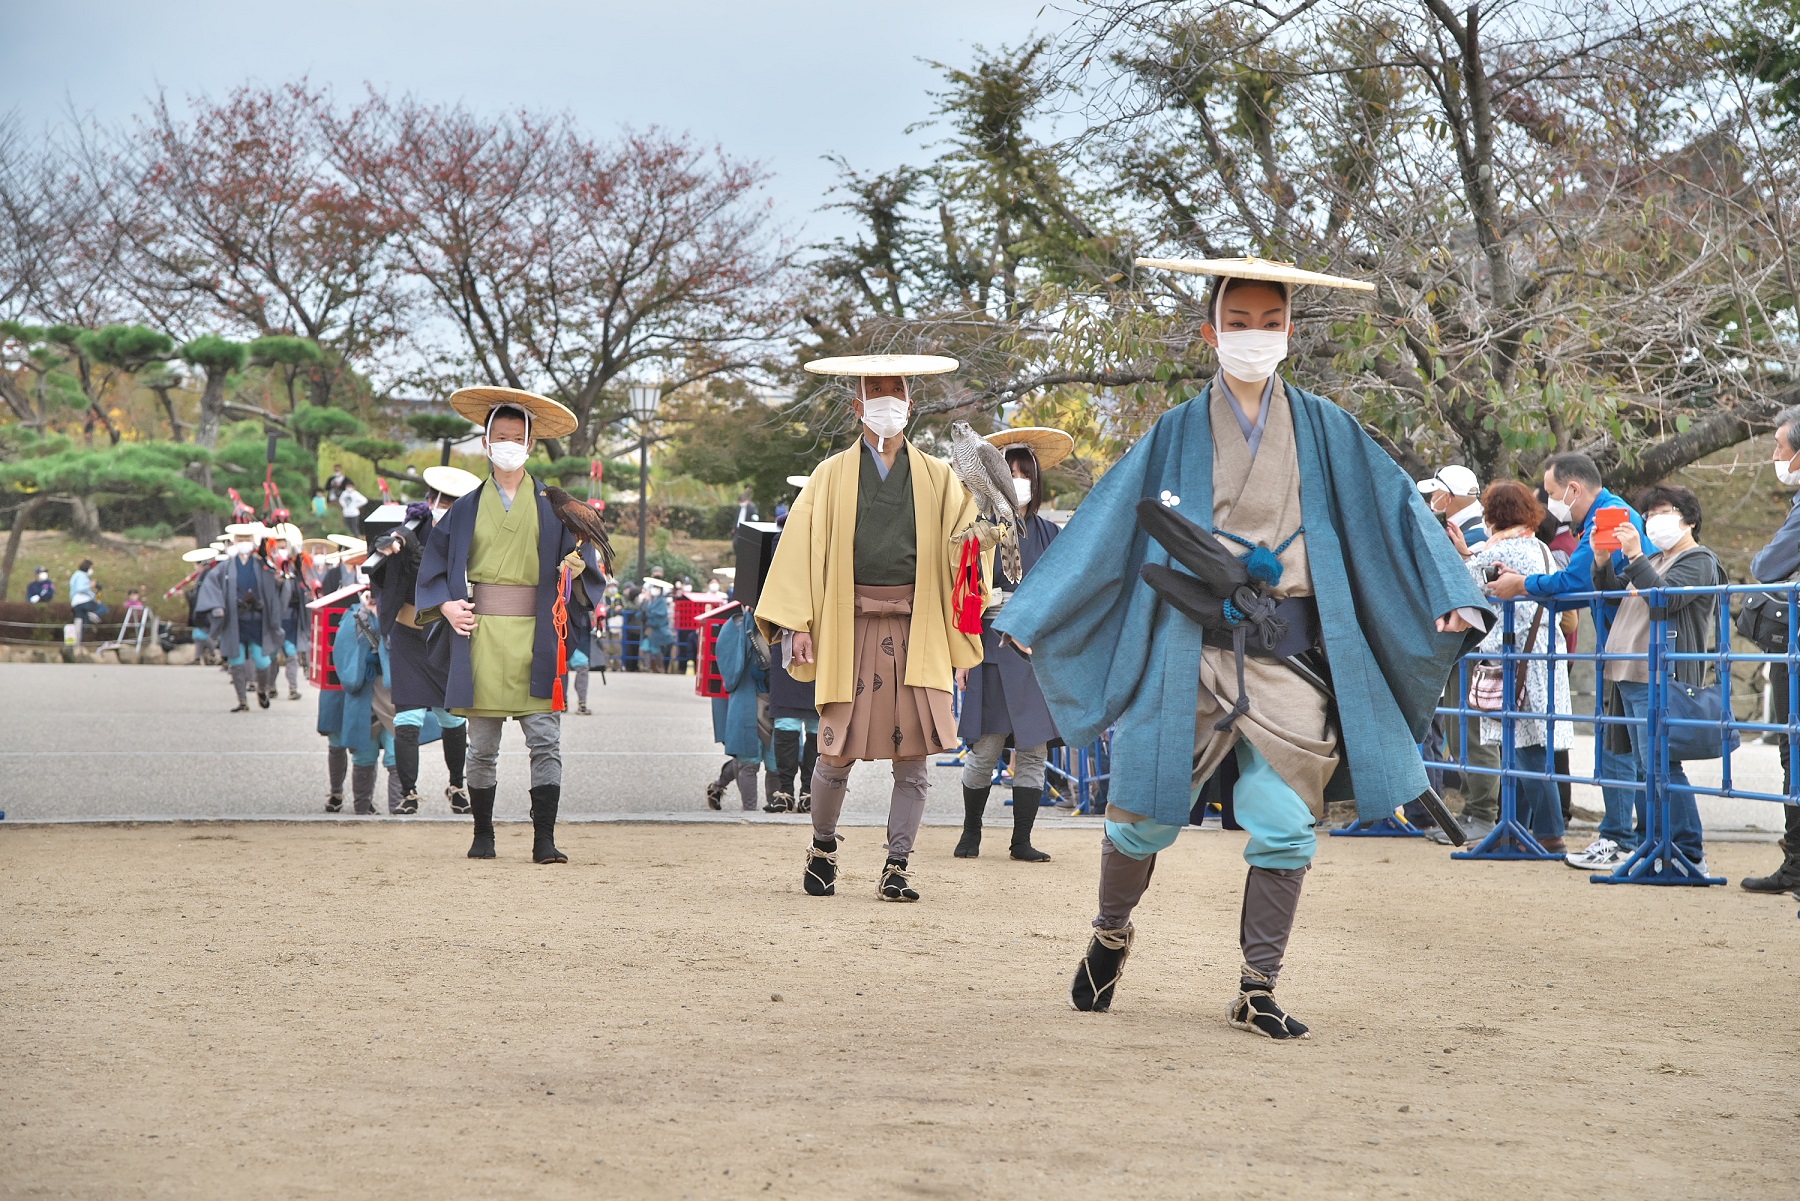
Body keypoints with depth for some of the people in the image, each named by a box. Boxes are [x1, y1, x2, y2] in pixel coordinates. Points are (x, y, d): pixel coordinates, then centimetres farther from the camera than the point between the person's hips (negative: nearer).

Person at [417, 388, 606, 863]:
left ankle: (544, 840, -7)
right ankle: (482, 833, 16)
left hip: (534, 636, -1)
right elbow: (434, 564, 17)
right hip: (481, 633, 1)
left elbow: (579, 557, 8)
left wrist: (577, 568, -15)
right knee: (482, 746, 5)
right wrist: (447, 605, 0)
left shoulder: (551, 505, 8)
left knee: (545, 741, -9)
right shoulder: (468, 507, 11)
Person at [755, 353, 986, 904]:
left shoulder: (938, 479, 11)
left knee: (912, 757, -3)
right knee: (837, 753, -1)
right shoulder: (832, 476, 8)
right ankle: (822, 848, 24)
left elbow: (960, 556, 9)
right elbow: (799, 548, 2)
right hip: (849, 627, -1)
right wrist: (796, 624, -8)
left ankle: (895, 869, 6)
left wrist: (960, 644, 0)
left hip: (917, 631, 1)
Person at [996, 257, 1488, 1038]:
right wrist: (1031, 617, 3)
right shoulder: (1177, 435, 7)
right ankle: (1111, 934, 31)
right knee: (1144, 813, 3)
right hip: (1189, 650, 0)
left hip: (1288, 656, 0)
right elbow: (1104, 526, 7)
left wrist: (1450, 597, -10)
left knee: (1283, 827, -6)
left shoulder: (1324, 432, 8)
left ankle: (1258, 993, 6)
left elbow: (1394, 507, 3)